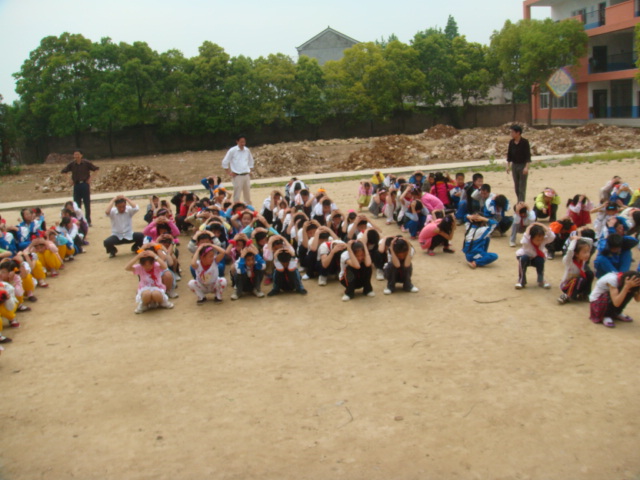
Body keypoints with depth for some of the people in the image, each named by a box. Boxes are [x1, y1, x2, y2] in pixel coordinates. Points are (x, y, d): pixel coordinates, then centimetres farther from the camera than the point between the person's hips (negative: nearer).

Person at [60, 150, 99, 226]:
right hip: (76, 185, 2)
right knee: (77, 205, 3)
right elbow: (63, 171, 14)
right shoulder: (72, 164, 2)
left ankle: (88, 221, 11)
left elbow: (96, 169, 1)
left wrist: (90, 178, -4)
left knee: (87, 204, 2)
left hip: (85, 184, -2)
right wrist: (70, 179, 5)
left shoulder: (86, 163, -4)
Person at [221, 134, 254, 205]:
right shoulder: (232, 150, -7)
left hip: (246, 175, 5)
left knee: (248, 195, 11)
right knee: (237, 195, -3)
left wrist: (250, 171, 13)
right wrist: (230, 172, -7)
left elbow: (250, 161, 23)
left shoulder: (247, 150, 7)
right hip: (237, 176, -5)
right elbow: (224, 163, -4)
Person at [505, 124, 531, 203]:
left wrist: (526, 167, -20)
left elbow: (528, 155, -14)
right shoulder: (511, 142, 3)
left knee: (522, 187, -4)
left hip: (523, 165, -6)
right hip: (514, 165, 6)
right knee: (516, 186, 11)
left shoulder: (524, 142, -13)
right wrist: (508, 166, 8)